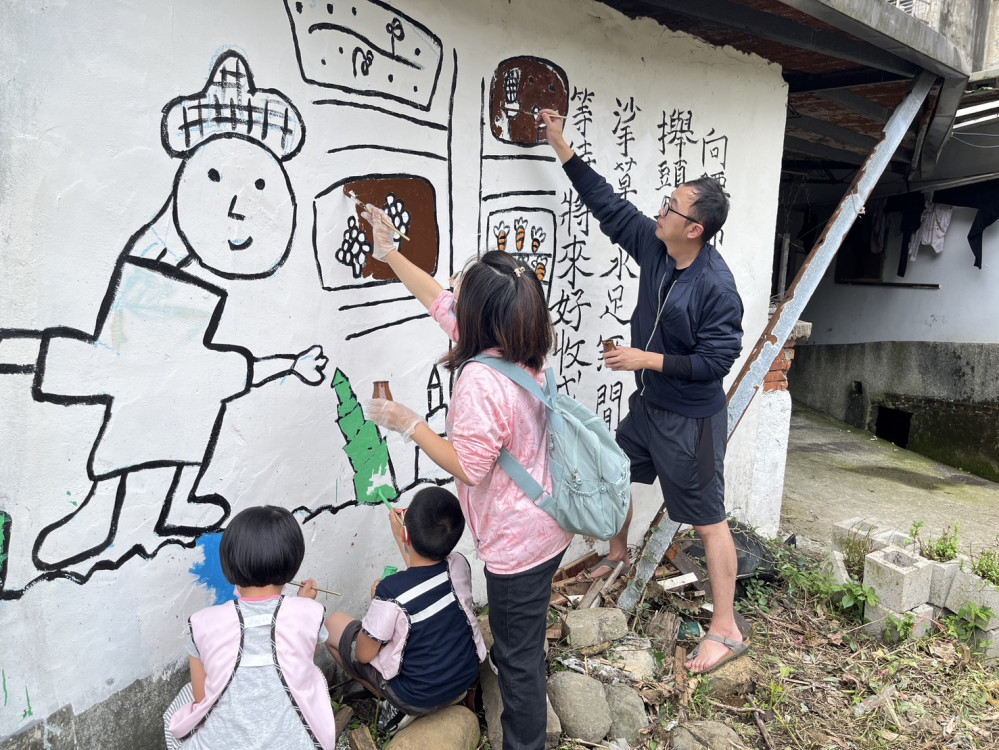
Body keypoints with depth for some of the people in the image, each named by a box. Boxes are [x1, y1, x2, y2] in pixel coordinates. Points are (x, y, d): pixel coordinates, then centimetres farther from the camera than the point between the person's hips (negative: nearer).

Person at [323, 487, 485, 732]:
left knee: (334, 624, 9)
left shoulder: (391, 591, -31)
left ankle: (398, 706, 10)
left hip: (418, 699, -5)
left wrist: (376, 600, -3)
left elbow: (364, 654, -15)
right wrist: (400, 538, 13)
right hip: (467, 679, 5)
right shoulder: (460, 565, -16)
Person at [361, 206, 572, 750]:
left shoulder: (479, 381, -31)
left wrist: (408, 424, -15)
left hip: (517, 542, -10)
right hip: (546, 526, 10)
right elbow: (440, 304, 8)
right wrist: (389, 253, 14)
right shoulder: (522, 349, -3)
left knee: (518, 653, 12)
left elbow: (469, 467, -23)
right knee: (520, 637, 33)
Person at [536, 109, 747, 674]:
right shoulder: (652, 244, -3)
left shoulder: (717, 286, -25)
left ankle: (726, 630, 16)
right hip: (649, 405, 9)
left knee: (707, 519, 1)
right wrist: (561, 145, 5)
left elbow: (717, 359, -24)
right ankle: (617, 555, 51)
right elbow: (607, 203, 4)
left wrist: (648, 359, -22)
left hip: (692, 420, -8)